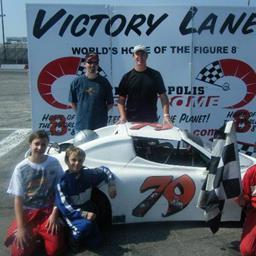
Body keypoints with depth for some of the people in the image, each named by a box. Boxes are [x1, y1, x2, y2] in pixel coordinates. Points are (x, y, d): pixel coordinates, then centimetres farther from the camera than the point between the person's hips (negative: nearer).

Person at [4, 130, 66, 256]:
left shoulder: (54, 163, -7)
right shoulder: (21, 168, -11)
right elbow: (18, 198, -9)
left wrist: (54, 214, -10)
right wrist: (21, 227, -15)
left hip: (48, 211, 1)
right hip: (28, 212, 0)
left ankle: (42, 234, 18)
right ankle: (33, 234, 18)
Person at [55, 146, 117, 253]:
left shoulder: (88, 174, -9)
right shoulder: (63, 182, -20)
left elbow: (104, 170, 9)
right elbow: (64, 206, -20)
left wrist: (111, 185, -6)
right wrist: (84, 214, -30)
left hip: (88, 211, 4)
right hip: (72, 214, -4)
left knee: (95, 243, 1)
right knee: (86, 225, -35)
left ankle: (81, 233, 28)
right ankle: (74, 239, -4)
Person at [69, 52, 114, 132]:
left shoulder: (104, 82, 2)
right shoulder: (77, 81, 3)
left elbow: (110, 103, 6)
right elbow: (72, 102, 10)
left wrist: (101, 112, -1)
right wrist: (81, 113, 4)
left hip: (100, 125, 0)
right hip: (81, 125, 1)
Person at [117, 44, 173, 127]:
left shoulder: (155, 75, 3)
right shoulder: (127, 77, 4)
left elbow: (163, 97, 2)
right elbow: (121, 100, 5)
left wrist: (166, 115, -11)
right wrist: (122, 116, -9)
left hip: (152, 121, 0)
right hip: (131, 122, 0)